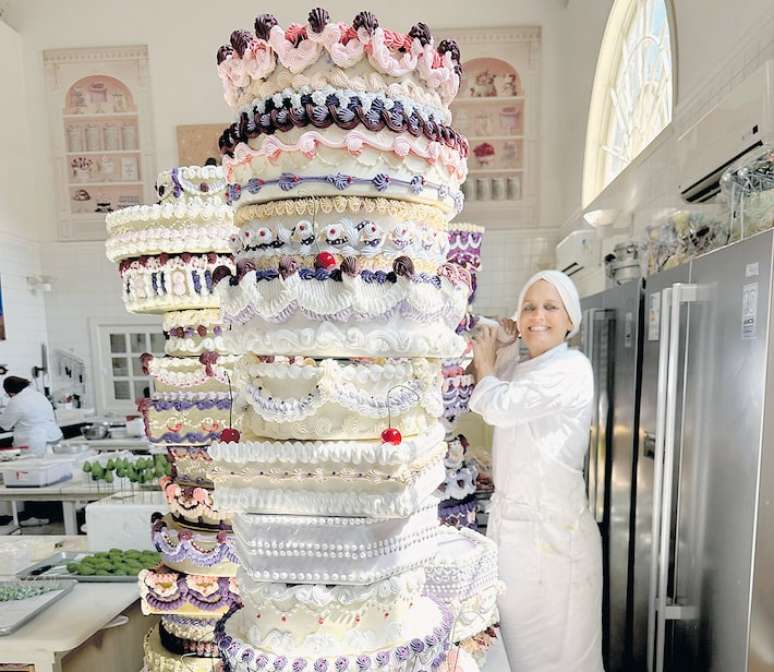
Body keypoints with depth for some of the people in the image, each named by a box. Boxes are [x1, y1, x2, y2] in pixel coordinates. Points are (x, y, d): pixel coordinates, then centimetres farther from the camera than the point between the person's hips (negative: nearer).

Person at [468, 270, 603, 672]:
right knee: (515, 638, 22)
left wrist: (485, 365, -4)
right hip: (510, 518, 8)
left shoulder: (571, 368, -16)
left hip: (552, 527, -8)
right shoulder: (520, 368, 10)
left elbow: (498, 406, -24)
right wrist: (500, 351, 6)